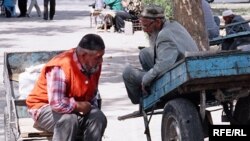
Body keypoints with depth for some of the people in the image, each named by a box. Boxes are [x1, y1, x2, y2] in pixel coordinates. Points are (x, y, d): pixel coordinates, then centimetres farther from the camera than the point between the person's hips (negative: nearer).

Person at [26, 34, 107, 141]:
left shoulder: (94, 65, -6)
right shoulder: (61, 67, -31)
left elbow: (91, 94, 12)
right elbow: (57, 104, -39)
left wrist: (88, 107, -8)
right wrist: (80, 106, -25)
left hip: (76, 109, 7)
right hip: (45, 107, -7)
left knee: (99, 118, -20)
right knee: (69, 119, -37)